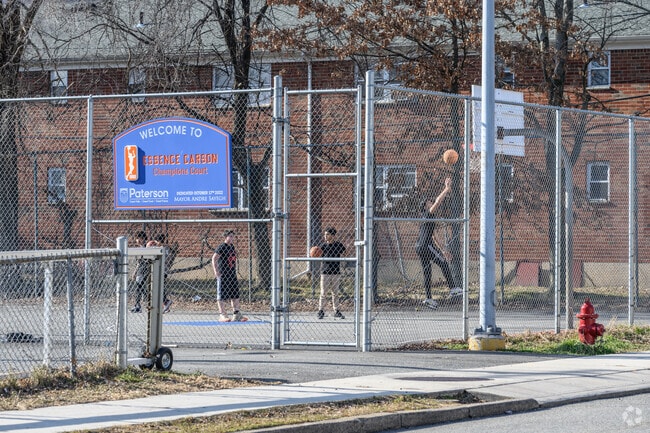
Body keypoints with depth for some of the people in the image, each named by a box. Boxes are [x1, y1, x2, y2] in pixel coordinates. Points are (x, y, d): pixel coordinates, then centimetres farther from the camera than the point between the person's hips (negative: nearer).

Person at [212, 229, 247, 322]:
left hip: (232, 274, 8)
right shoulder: (221, 247, -11)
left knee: (235, 295, 7)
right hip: (223, 274, -8)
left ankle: (236, 315, 11)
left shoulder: (232, 247, 13)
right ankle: (222, 315, 1)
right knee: (222, 295, -2)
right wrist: (216, 271, -26)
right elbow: (214, 258, -18)